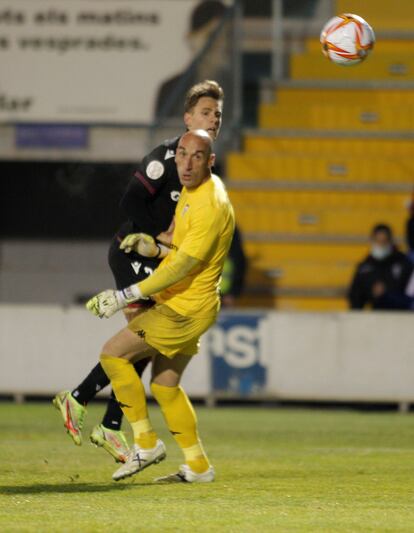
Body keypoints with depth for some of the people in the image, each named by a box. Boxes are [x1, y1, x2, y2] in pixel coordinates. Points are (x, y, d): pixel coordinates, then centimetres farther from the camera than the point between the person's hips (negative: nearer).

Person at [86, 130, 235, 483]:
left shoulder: (211, 206, -24)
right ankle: (198, 467, 18)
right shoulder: (193, 189, 7)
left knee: (113, 354, -7)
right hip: (183, 304, 10)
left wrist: (126, 296, -25)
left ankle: (146, 444, -1)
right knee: (165, 384, 14)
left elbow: (181, 267, -26)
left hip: (185, 308, -10)